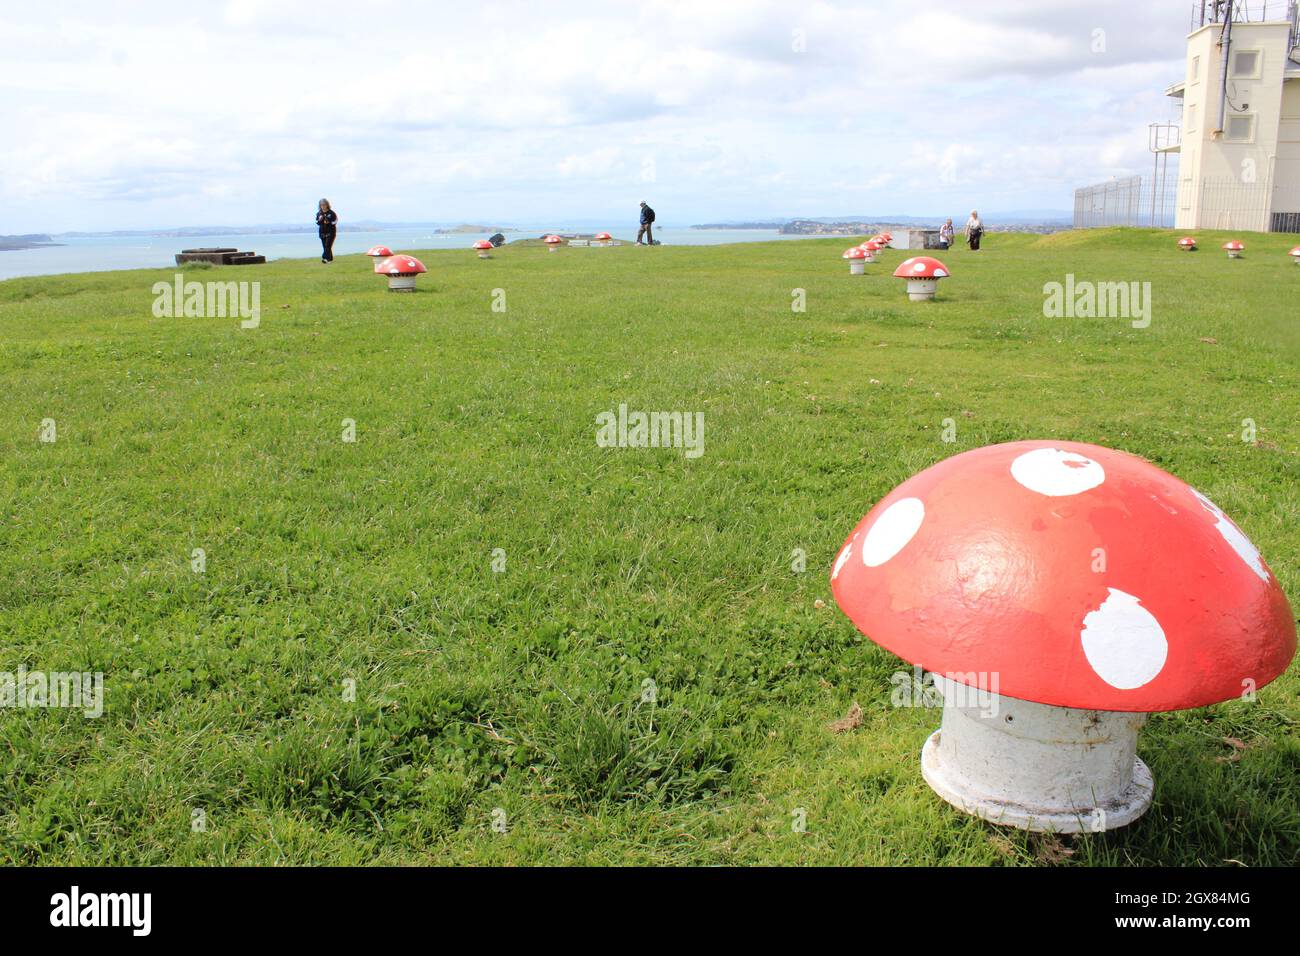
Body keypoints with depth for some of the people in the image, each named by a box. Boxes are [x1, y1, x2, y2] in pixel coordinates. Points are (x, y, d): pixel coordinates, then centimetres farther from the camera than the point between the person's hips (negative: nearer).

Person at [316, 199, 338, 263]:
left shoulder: (331, 213, -6)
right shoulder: (319, 213, 7)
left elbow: (335, 221, -4)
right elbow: (317, 223, 11)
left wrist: (329, 222, -21)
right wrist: (319, 220, -12)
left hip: (330, 232, -5)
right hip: (322, 232, 5)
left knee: (328, 246, -15)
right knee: (325, 246, 5)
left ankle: (325, 258, -22)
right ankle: (330, 259, 14)